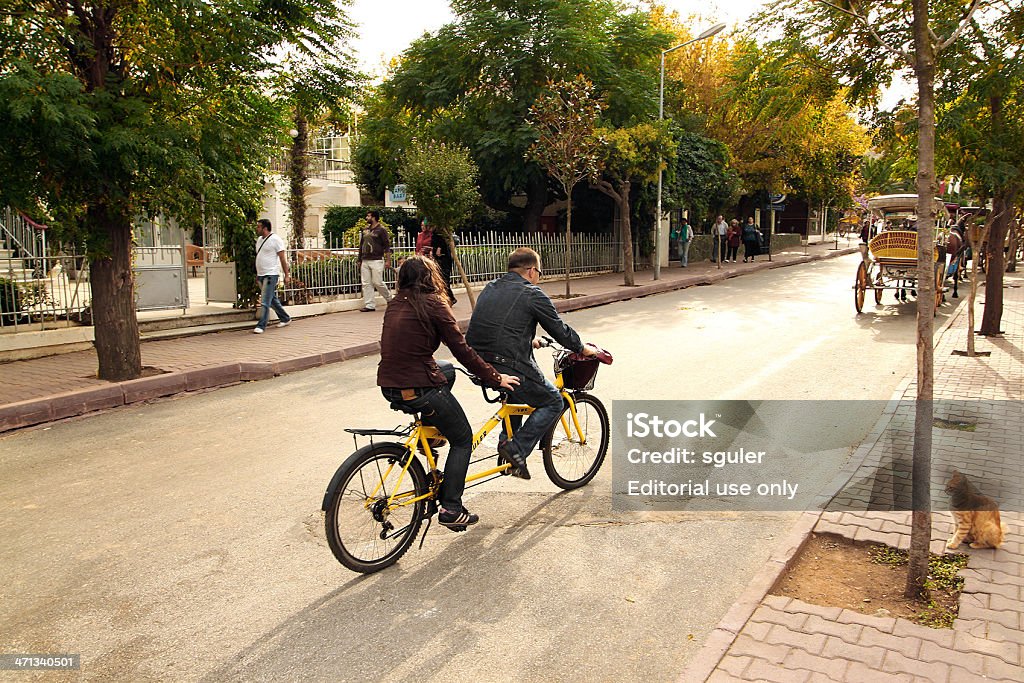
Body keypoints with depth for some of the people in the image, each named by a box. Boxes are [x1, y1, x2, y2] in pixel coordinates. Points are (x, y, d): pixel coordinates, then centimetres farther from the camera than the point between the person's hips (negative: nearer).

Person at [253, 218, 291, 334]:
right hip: (261, 275, 9)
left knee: (265, 302, -11)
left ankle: (261, 326, -10)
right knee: (272, 300, 15)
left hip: (271, 275, -9)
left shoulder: (275, 240, -9)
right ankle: (285, 319, 27)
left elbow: (282, 258, -10)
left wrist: (286, 275, -12)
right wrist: (257, 274, 21)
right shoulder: (259, 239, 15)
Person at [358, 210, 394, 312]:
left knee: (377, 282, -7)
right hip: (365, 261, 6)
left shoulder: (381, 230, -2)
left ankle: (389, 298, 15)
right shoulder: (365, 230, 16)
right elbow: (361, 245, 21)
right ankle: (370, 305, 6)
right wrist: (359, 260, 17)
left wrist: (388, 260, -12)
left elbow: (387, 246, -6)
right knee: (366, 284, 2)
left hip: (376, 260, -6)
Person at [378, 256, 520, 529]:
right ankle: (451, 509, 8)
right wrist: (496, 378, 2)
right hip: (418, 389, -7)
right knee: (462, 440, 11)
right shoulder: (433, 303, -9)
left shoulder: (396, 303, 12)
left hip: (388, 386, 7)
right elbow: (462, 351, -9)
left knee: (447, 370, 33)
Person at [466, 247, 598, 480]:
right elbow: (560, 329, 2)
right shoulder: (532, 294, -4)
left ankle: (507, 442, 30)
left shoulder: (489, 288, 17)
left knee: (515, 391, 35)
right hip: (508, 368, -8)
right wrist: (582, 348, 20)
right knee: (553, 402, 11)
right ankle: (516, 449, -1)